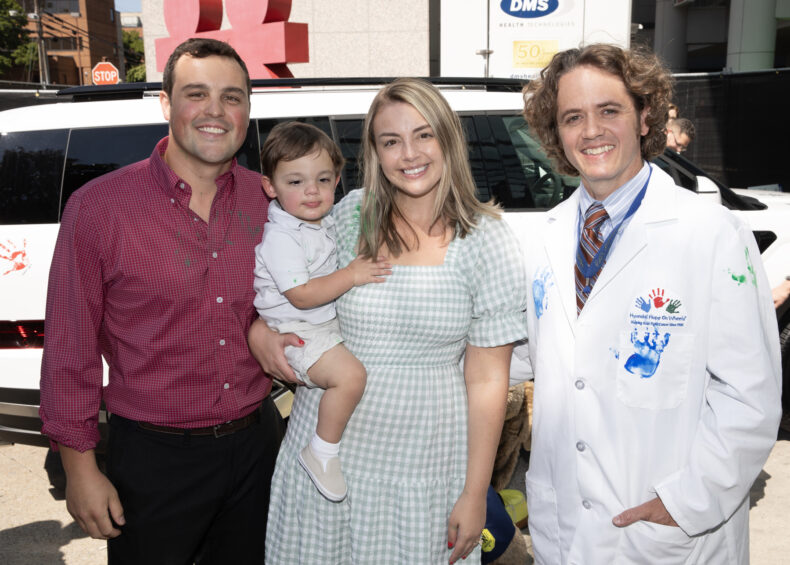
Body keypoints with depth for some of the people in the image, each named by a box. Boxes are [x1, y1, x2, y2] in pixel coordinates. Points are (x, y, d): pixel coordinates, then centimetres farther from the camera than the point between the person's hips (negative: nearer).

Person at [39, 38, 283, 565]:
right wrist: (80, 466, -5)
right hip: (155, 457, -3)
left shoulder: (270, 200, -3)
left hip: (258, 440, 4)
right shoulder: (99, 207, -13)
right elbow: (70, 348, -8)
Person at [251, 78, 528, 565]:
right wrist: (260, 331, -8)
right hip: (328, 447, 3)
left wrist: (475, 495, -5)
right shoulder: (351, 215, -2)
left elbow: (487, 381, -7)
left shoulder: (489, 242, -8)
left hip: (425, 465, -2)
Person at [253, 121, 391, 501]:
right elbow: (302, 295, -26)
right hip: (297, 334, -10)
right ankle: (322, 453, -8)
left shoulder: (323, 221, 6)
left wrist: (360, 266, 11)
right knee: (350, 374, -27)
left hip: (327, 321, 10)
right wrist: (351, 275, -25)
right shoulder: (280, 236, -22)